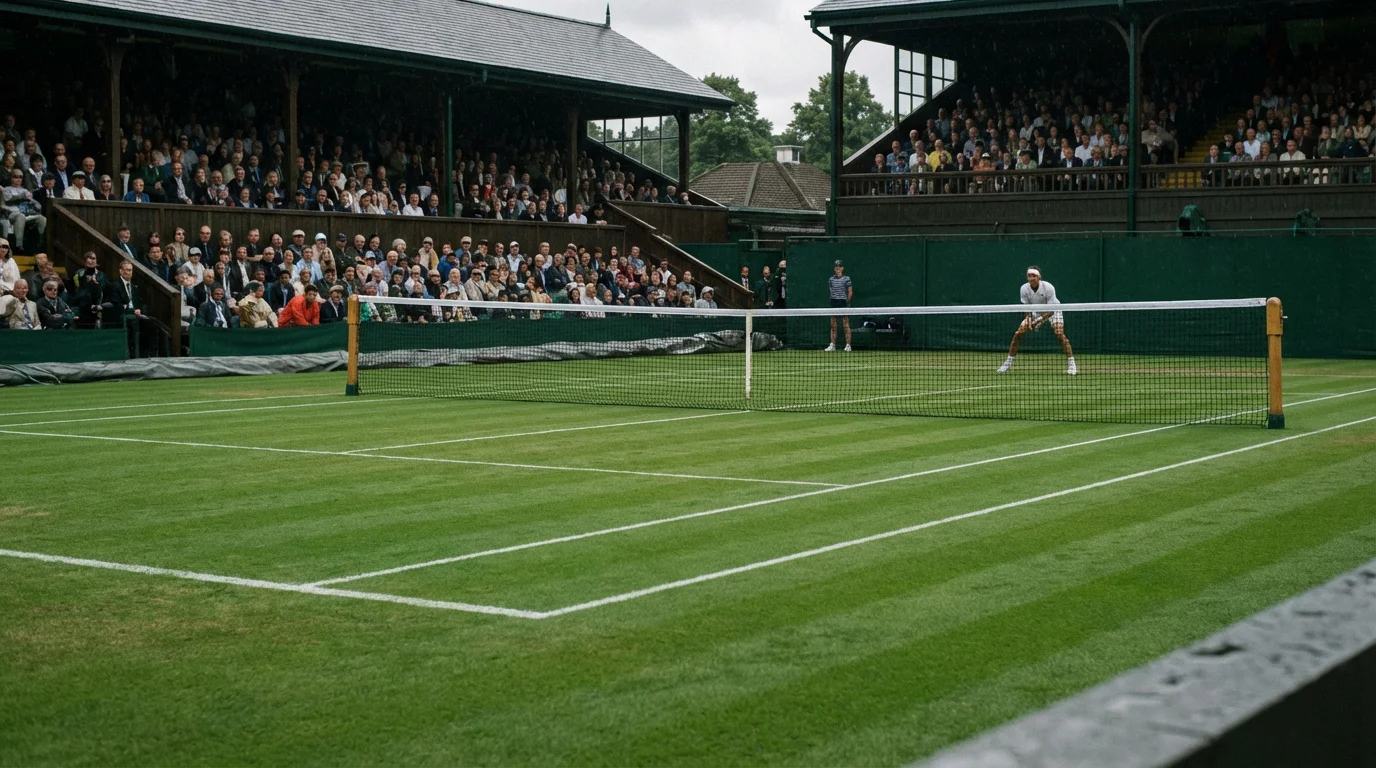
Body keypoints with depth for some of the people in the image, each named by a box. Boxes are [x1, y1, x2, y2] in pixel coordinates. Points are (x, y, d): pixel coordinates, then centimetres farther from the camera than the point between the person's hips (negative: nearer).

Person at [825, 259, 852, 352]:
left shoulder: (846, 278, -3)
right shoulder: (831, 279, 8)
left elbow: (850, 292, -1)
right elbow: (830, 291, 14)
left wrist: (847, 301, -1)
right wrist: (832, 298, 3)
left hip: (843, 302, -4)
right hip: (834, 303, 4)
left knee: (846, 325, -2)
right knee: (833, 325, 5)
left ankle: (848, 345, 2)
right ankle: (832, 345, 8)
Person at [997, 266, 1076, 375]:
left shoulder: (1048, 288, -32)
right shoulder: (1024, 288, -21)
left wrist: (1040, 320, -42)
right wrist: (1029, 319, -30)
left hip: (1053, 311, -3)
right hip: (1035, 312, 4)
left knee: (1059, 334, -26)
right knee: (1018, 334, -8)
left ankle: (1071, 364, -18)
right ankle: (1008, 363, 5)